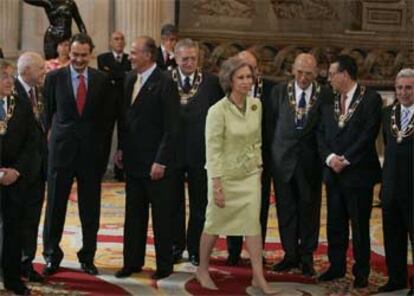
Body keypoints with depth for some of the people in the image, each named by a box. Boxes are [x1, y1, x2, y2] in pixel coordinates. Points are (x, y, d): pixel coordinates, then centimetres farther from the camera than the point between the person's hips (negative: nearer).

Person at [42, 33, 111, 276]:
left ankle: (88, 257, 21)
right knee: (55, 205, 5)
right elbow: (47, 112, 5)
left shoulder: (102, 80, 2)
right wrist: (48, 138, 0)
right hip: (61, 148, -1)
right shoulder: (54, 78, 0)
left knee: (90, 208, 8)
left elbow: (106, 116, 7)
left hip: (91, 151, 1)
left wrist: (103, 147, 3)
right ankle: (52, 255, 19)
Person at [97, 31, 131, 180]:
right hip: (108, 102, -1)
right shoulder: (103, 58, 5)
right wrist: (122, 76, -13)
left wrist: (113, 76, -12)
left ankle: (121, 171, 11)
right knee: (105, 138, 2)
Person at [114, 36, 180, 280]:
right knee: (134, 214, 13)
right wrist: (122, 148, 10)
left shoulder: (165, 83, -14)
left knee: (161, 216, 5)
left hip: (156, 162, -7)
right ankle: (133, 261, 24)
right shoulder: (130, 79, 8)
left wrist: (161, 161, -17)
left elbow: (171, 127, -15)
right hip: (133, 160, 7)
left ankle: (164, 264, 17)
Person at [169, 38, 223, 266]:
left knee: (199, 205, 9)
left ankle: (196, 250, 20)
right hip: (172, 151, 0)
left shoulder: (211, 82, 0)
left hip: (200, 152, 0)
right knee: (174, 204, 12)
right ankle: (175, 247, 25)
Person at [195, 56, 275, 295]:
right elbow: (213, 150, -18)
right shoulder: (218, 111, -19)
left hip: (250, 174, 4)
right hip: (225, 175, -4)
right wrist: (217, 186, -18)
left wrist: (259, 165, 8)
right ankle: (203, 270, 29)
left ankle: (259, 277, 5)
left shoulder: (256, 105, -3)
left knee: (253, 223, 0)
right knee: (215, 224, 10)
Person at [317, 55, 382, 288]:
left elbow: (369, 134, -14)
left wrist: (346, 160, -15)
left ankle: (361, 271, 15)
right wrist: (329, 157, -9)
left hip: (358, 173, -5)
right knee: (335, 224, 11)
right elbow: (321, 134, 8)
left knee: (360, 225, 4)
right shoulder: (329, 102, 11)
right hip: (333, 173, 5)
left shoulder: (371, 98, -7)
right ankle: (337, 266, 23)